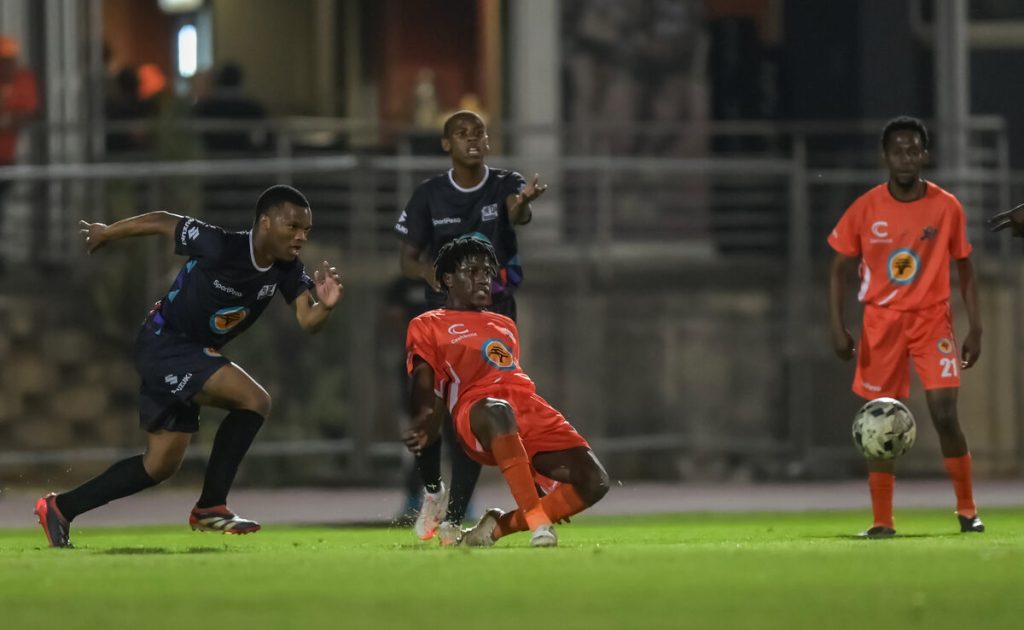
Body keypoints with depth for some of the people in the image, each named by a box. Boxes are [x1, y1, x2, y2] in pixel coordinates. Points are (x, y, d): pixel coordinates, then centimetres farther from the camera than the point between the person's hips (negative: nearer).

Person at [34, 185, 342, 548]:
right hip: (163, 345, -8)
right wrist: (107, 233, 2)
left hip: (194, 355, 8)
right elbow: (162, 222, -13)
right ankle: (210, 507, -15)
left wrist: (325, 305, -36)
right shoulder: (221, 247, -25)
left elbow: (307, 321, -12)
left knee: (161, 465, 13)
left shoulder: (287, 270, -6)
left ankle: (60, 508, 24)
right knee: (254, 400, -23)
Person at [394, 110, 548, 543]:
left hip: (494, 313, -1)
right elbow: (407, 258, 4)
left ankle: (453, 518, -4)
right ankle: (432, 491, 23)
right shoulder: (429, 195, 0)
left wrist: (523, 202, -53)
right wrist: (427, 271, -21)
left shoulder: (504, 185, -4)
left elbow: (516, 215, -27)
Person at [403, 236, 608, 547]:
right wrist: (425, 421, -17)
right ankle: (537, 521, -47)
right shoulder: (428, 326, 18)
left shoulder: (505, 326, 35)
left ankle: (499, 526, -4)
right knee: (499, 413, -46)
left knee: (594, 481, -17)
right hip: (479, 410, -6)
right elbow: (424, 387, 6)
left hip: (532, 412, 7)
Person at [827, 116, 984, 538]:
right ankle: (882, 521, 7)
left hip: (933, 320, -1)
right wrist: (837, 327, -8)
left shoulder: (947, 208, -3)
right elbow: (838, 269, 2)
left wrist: (975, 329, -1)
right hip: (881, 322, 1)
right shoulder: (865, 210, -4)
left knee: (945, 415, -12)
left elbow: (964, 270, 5)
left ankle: (967, 510, 4)